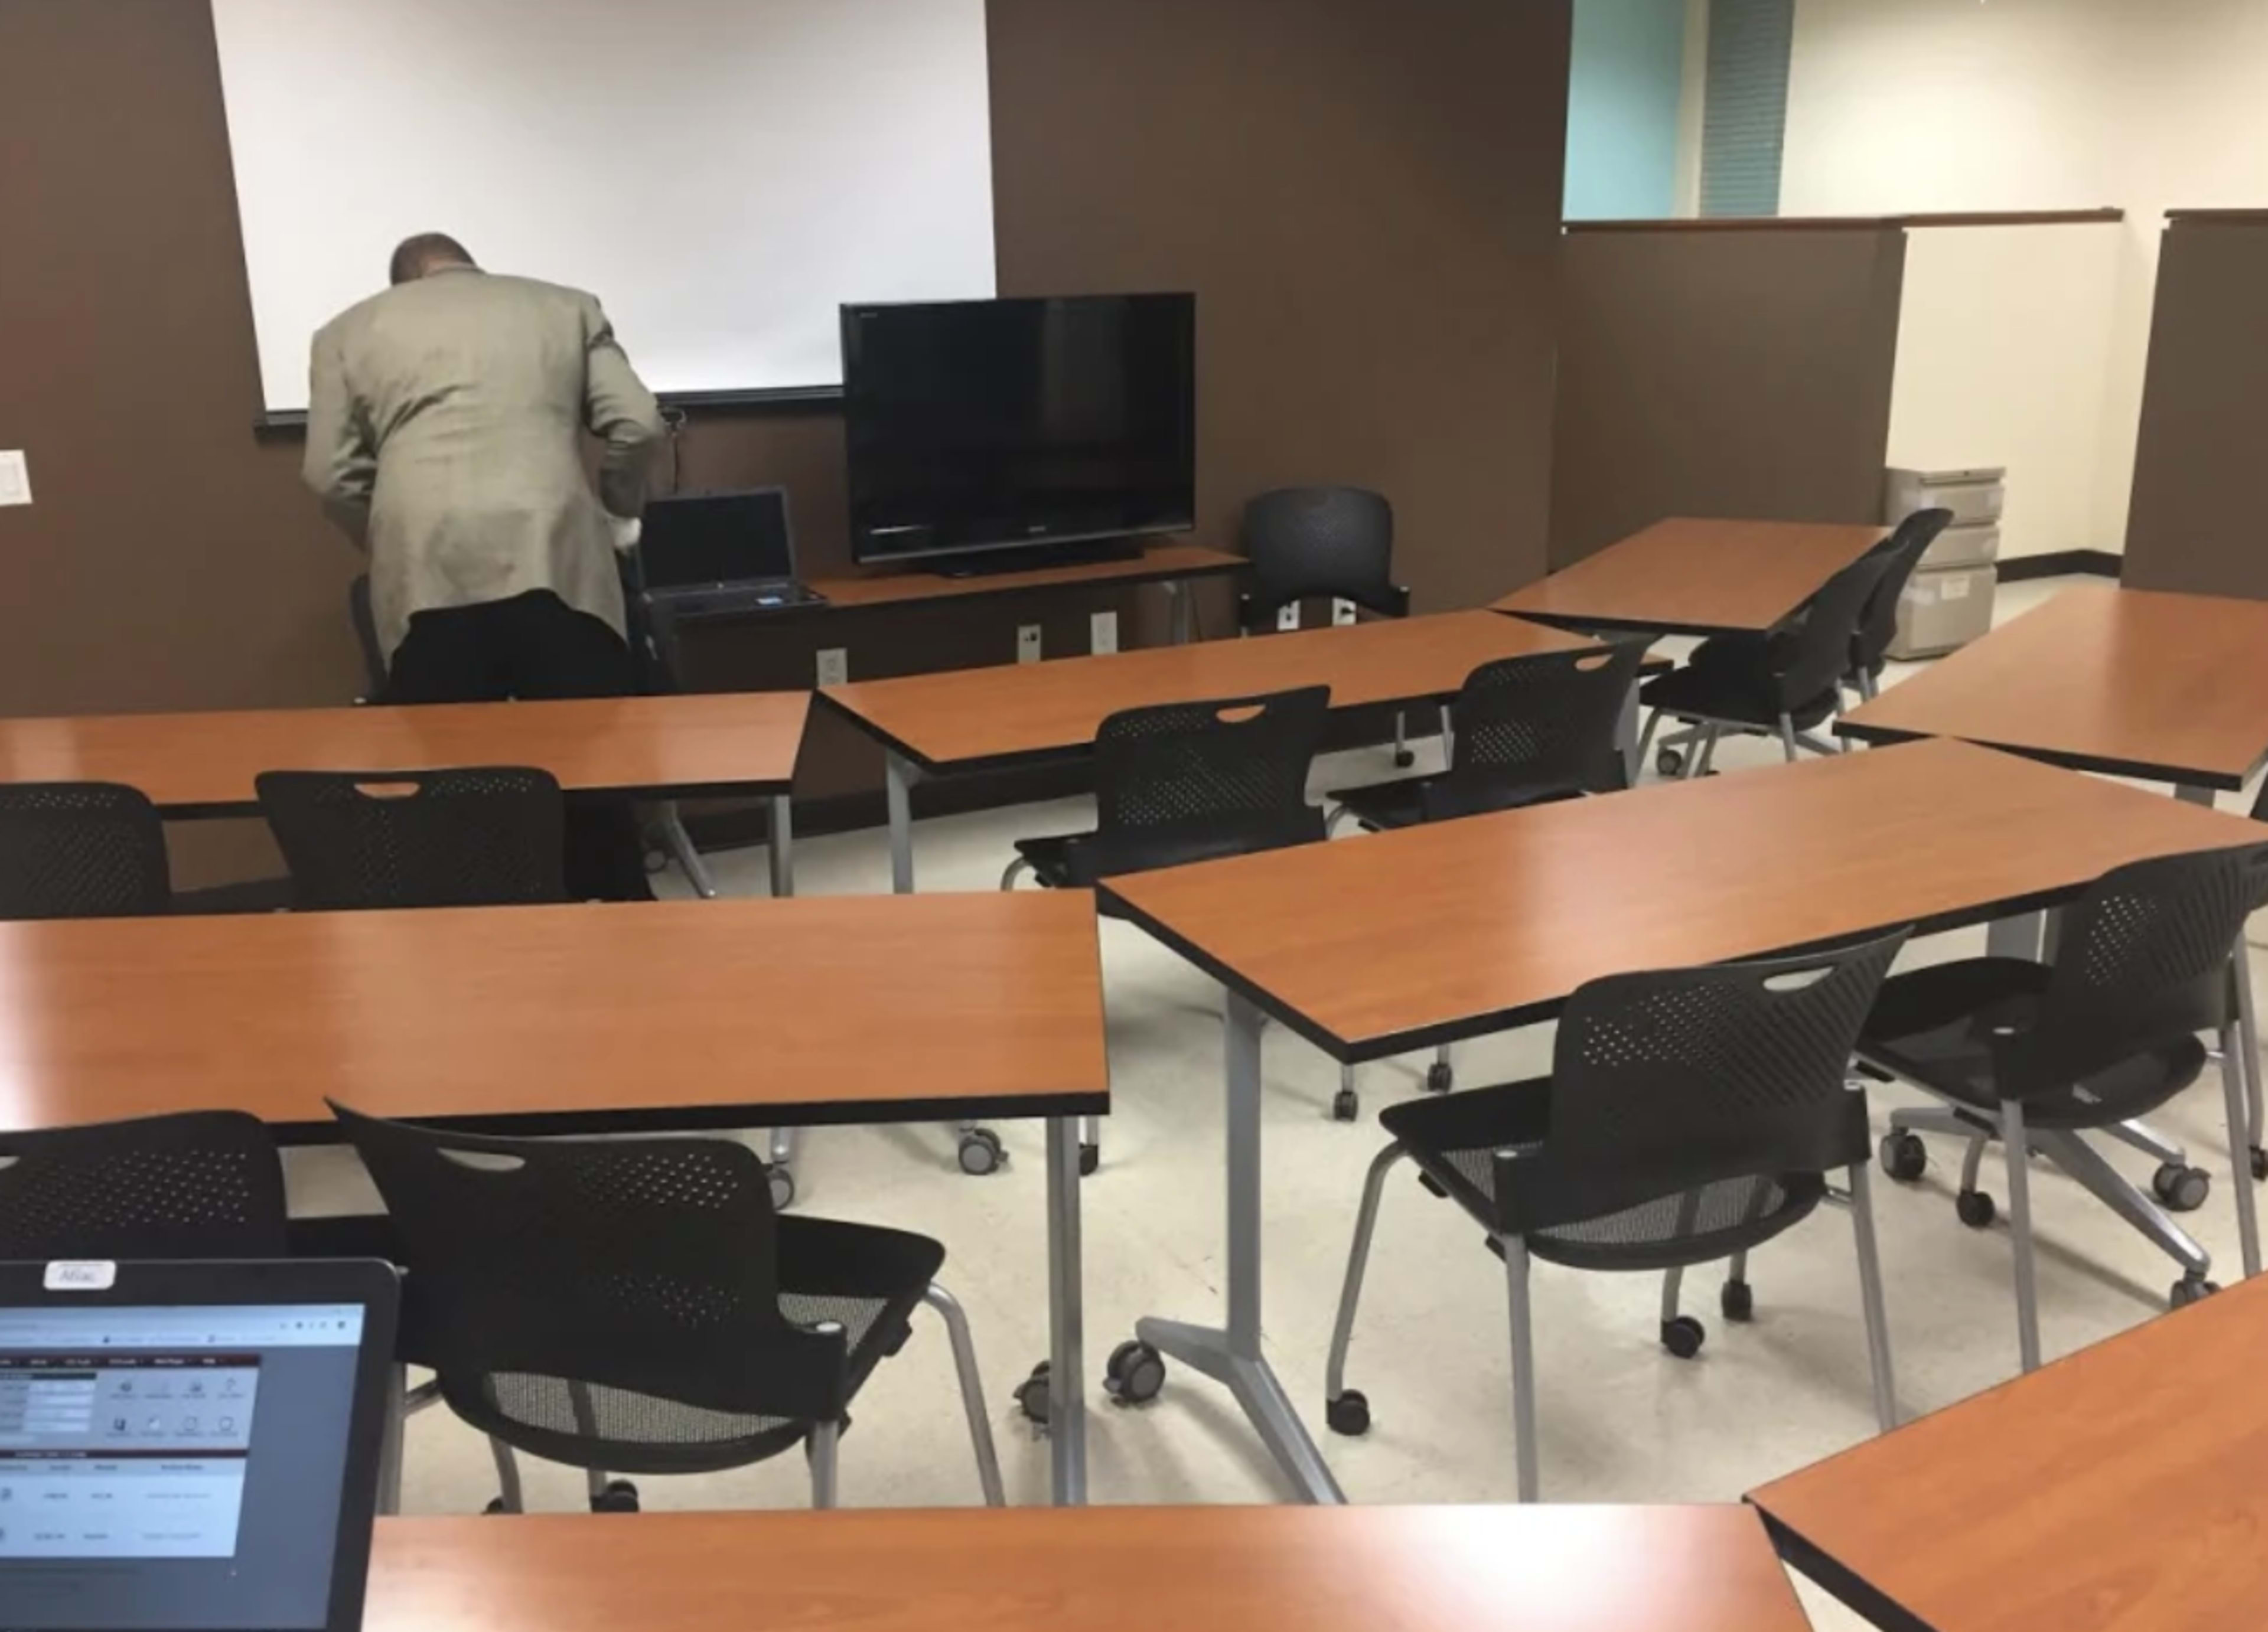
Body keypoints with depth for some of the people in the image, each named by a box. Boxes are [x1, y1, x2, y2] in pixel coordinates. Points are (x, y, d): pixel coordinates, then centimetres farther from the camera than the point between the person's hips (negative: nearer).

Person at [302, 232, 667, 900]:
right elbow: (638, 425, 12)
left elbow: (332, 474, 14)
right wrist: (618, 514, 27)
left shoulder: (351, 330, 22)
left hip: (427, 575, 0)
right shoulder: (567, 306, 23)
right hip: (556, 559, 0)